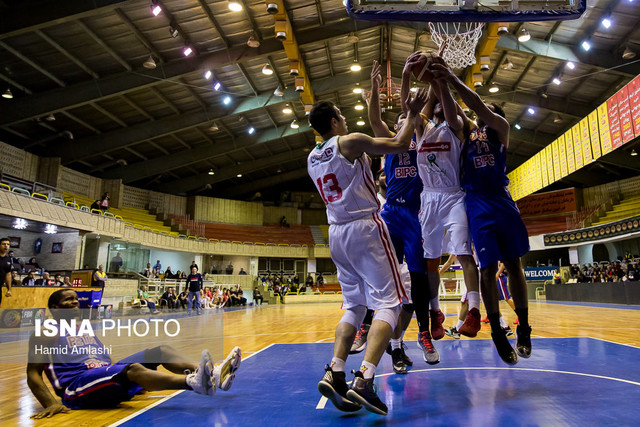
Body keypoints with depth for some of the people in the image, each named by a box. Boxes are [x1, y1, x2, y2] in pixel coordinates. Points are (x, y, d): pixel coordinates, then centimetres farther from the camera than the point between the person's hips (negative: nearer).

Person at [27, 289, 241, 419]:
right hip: (77, 388, -7)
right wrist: (51, 404, -21)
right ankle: (194, 381, -59)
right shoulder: (45, 335, 5)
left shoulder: (86, 330, 26)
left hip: (111, 384, 8)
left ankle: (213, 374, -31)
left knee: (160, 351, -9)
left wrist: (137, 382, 19)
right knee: (133, 368, -35)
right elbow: (33, 374, -4)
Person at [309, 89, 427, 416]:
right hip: (364, 228, -7)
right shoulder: (350, 142, -6)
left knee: (354, 304, 15)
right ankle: (364, 379, -18)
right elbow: (399, 145, -3)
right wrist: (412, 115, 11)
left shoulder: (312, 159, 14)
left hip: (336, 233, 7)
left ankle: (334, 373, 3)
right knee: (389, 301, -5)